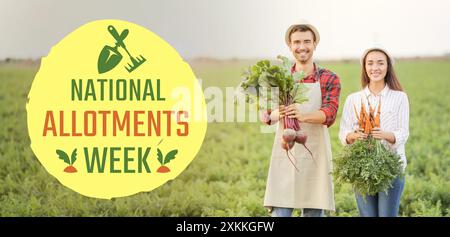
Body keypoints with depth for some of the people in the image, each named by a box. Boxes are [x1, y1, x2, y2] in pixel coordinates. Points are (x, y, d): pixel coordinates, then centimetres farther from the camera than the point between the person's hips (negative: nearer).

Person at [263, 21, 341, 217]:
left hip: (316, 155, -1)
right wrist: (277, 114, -25)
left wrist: (303, 116, -32)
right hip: (284, 154, 1)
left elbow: (330, 114, -11)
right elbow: (265, 115, 0)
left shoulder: (329, 79, 5)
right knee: (279, 212, -6)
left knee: (314, 212, 3)